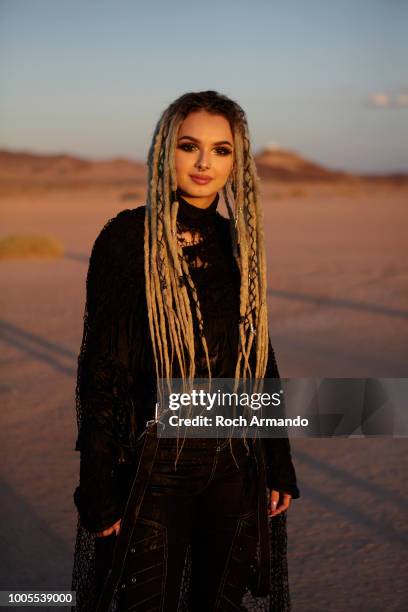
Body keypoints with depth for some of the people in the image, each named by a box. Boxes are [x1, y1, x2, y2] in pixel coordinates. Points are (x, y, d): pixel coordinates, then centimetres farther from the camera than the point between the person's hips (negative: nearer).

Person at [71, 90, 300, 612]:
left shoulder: (237, 241, 5)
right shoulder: (128, 238, -10)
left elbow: (259, 357, 11)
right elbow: (100, 366, -11)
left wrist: (279, 467, 10)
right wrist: (99, 492, -13)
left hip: (235, 463, 5)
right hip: (154, 464, -5)